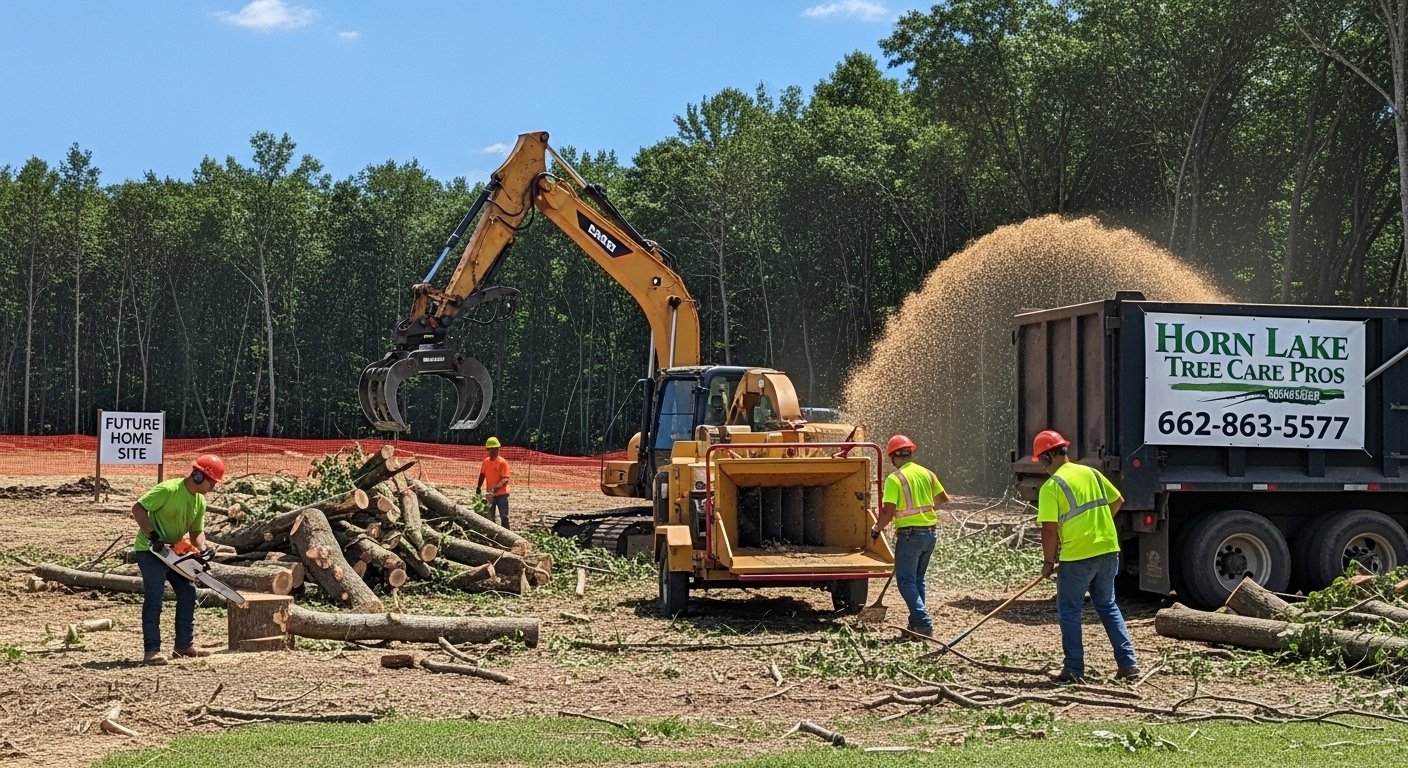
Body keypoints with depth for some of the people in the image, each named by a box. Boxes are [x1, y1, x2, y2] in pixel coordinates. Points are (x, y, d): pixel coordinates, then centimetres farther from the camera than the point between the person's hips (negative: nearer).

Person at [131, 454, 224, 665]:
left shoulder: (200, 502, 2)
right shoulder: (168, 490, -23)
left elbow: (196, 531, 8)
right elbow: (138, 508, -23)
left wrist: (202, 549, -13)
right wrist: (153, 535, -29)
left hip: (173, 552, 9)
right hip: (150, 550, -9)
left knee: (187, 593, 7)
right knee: (155, 596, -17)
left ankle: (184, 645, 14)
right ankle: (151, 650, -18)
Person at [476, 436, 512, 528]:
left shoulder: (502, 462, -14)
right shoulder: (486, 462, 5)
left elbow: (505, 479, -20)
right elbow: (482, 475, 14)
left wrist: (497, 487, -35)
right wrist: (479, 487, 0)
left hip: (501, 494, -6)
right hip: (490, 494, 6)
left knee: (504, 516, -4)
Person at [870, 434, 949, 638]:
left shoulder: (895, 479, -13)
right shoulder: (926, 474, 6)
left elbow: (888, 512, -17)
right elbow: (943, 499, 16)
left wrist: (876, 529, 0)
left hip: (909, 533, -7)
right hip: (929, 532, 7)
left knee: (906, 581, -1)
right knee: (918, 579, 18)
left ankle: (923, 623, -13)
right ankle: (917, 623, 19)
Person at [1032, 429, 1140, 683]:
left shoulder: (1052, 486, -11)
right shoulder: (1092, 473, 9)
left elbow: (1050, 530, -14)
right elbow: (1118, 501, 19)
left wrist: (1048, 562, -1)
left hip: (1077, 557, -6)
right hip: (1108, 550, 6)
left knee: (1069, 612, 7)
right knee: (1108, 607, 18)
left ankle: (1074, 670, 7)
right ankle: (1128, 663, 13)